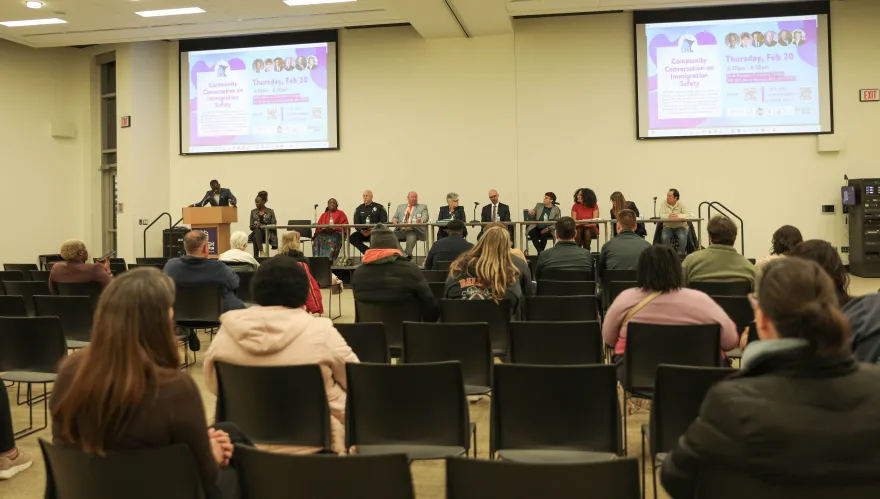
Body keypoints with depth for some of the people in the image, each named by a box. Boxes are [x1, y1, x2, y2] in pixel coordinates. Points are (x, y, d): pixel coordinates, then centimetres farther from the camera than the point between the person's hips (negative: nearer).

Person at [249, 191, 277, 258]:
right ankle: (261, 251, -51)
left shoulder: (270, 211, 2)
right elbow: (251, 227, 10)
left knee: (255, 237, -34)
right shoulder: (253, 212, 11)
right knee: (257, 230, -35)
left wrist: (262, 226, -16)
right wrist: (256, 226, -14)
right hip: (257, 233, 2)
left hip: (268, 234, -2)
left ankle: (256, 257, -42)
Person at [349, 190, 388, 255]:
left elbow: (384, 221, -3)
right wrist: (361, 231, -15)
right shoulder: (359, 209, 15)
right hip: (363, 232, 3)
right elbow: (356, 223, 8)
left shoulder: (379, 207, 6)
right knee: (351, 238, -24)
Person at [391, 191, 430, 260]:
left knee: (411, 238, -38)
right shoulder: (400, 207, 28)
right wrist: (394, 220, -2)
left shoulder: (422, 207, 19)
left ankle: (407, 255, -42)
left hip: (413, 231, -3)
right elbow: (395, 217, 25)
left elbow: (425, 217, 2)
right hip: (400, 230, 3)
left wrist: (421, 220, -24)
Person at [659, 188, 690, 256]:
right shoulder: (664, 204, -1)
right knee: (664, 237, -30)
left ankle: (681, 254, -16)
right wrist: (668, 216, -36)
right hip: (668, 227, 1)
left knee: (682, 237, -31)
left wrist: (678, 216, -32)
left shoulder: (681, 204, -3)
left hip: (680, 226, -1)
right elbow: (661, 215, -13)